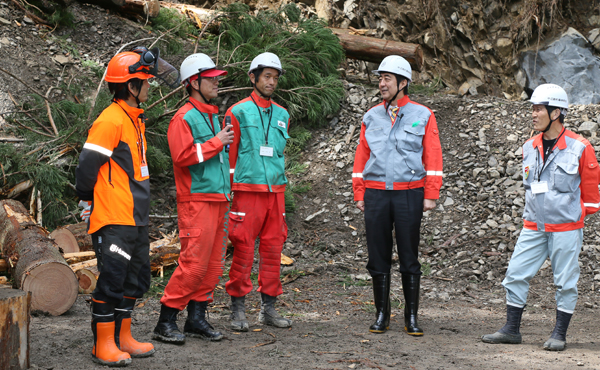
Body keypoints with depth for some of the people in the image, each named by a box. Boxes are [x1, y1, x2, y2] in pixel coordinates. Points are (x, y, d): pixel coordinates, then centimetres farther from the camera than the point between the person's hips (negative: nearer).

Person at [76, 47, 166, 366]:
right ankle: (103, 345, 4)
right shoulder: (110, 120, -16)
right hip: (113, 220, -10)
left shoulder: (134, 119, 15)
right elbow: (87, 166, -17)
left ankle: (122, 338, 25)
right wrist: (88, 202, -6)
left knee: (135, 279, 15)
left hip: (135, 218, 10)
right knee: (112, 279, -5)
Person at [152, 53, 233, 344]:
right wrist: (216, 142, -16)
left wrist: (227, 190, 22)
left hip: (218, 199, 9)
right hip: (196, 200, -9)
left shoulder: (213, 116, 19)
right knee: (194, 263, -11)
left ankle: (197, 319, 15)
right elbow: (183, 156, -21)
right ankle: (166, 322, -3)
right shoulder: (184, 118, -8)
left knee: (213, 264, 8)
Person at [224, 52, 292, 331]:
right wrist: (229, 191, -4)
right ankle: (238, 310, 4)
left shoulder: (282, 115, 14)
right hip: (247, 190, -5)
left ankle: (268, 308, 15)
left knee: (273, 249, 7)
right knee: (243, 250, -4)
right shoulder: (238, 112, -1)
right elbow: (230, 155, -1)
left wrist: (279, 182, 16)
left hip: (276, 191, 5)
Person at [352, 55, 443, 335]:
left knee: (409, 257, 1)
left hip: (409, 193, -2)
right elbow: (361, 156, 12)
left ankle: (411, 317, 8)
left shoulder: (422, 116, 3)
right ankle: (381, 315, 14)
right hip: (376, 194, 3)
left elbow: (433, 158, 1)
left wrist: (430, 195, -6)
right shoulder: (371, 117, 11)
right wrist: (359, 194, 5)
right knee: (378, 256, 4)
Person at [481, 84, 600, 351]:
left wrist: (576, 214, 8)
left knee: (565, 282, 2)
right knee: (515, 275, 3)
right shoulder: (530, 148, 7)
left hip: (566, 228, -5)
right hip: (534, 227, 5)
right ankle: (511, 329, 13)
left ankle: (559, 334, 13)